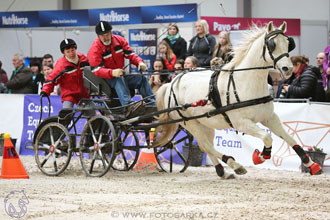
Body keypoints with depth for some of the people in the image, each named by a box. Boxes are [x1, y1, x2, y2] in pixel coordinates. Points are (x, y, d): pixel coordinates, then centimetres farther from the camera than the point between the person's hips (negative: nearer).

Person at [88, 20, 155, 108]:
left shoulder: (119, 40, 3)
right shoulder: (95, 49, -12)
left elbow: (130, 54, 2)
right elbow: (97, 70, -21)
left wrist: (140, 62, -20)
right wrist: (112, 73, -39)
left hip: (121, 73, 6)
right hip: (106, 78, -6)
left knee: (142, 79, -12)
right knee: (118, 80, -38)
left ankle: (152, 104, -15)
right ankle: (127, 105, -57)